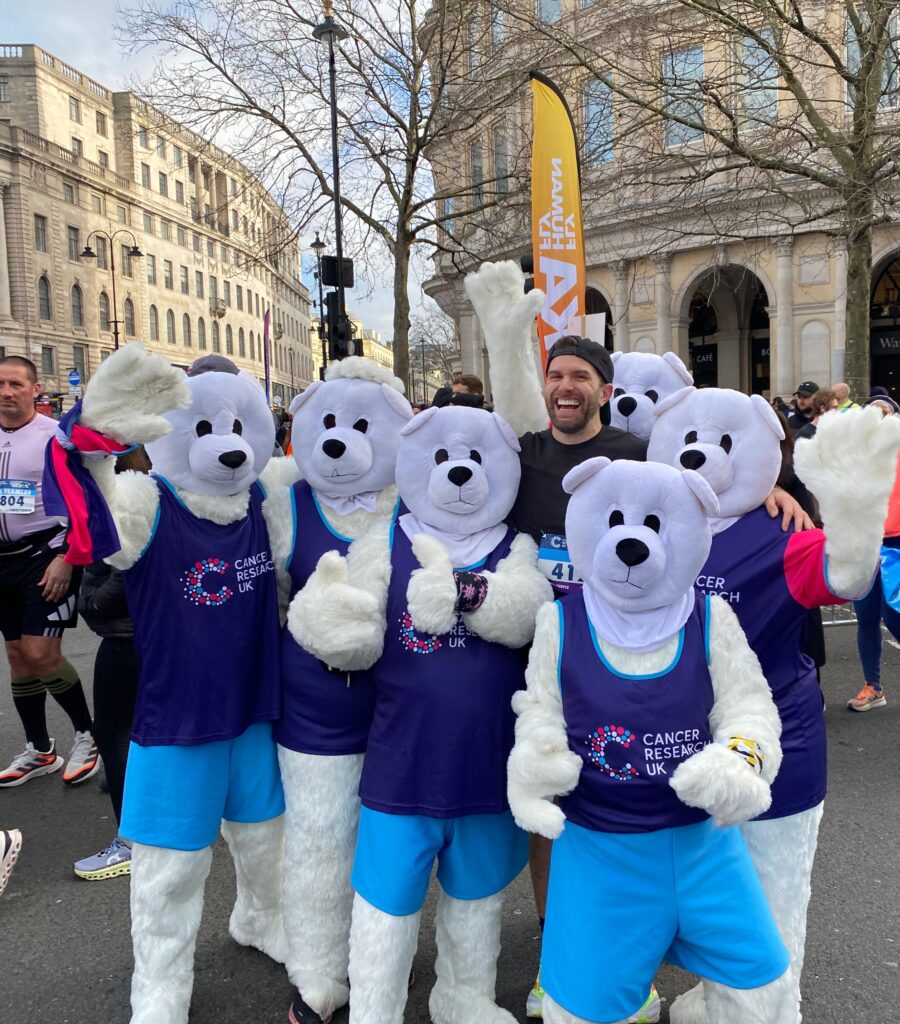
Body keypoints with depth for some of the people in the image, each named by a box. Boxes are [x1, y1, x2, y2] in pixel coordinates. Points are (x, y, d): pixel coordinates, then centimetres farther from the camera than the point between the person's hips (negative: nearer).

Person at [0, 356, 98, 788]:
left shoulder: (56, 436, -9)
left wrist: (65, 559, -19)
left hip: (45, 554, -6)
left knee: (40, 653, -11)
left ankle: (87, 734, 11)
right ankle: (38, 751, 25)